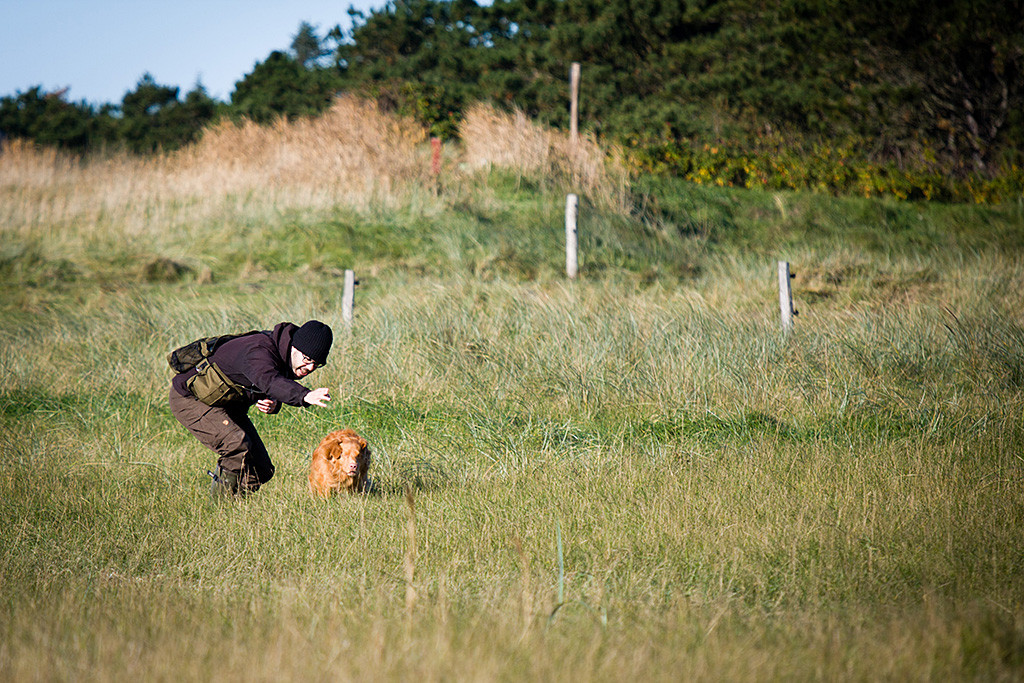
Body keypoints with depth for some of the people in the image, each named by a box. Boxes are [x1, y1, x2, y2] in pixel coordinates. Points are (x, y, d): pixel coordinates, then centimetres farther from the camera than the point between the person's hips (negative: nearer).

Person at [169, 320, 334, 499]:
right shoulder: (258, 352, -35)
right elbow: (268, 381, -56)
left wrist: (273, 405, -19)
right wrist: (304, 396, -73)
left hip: (227, 405, 9)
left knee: (261, 470, 2)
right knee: (237, 444, -33)